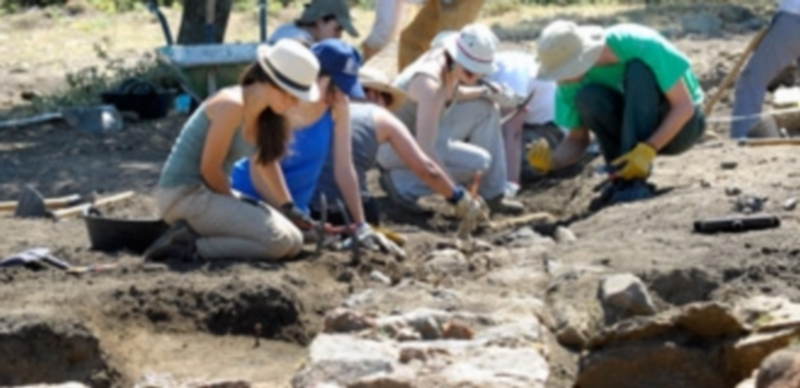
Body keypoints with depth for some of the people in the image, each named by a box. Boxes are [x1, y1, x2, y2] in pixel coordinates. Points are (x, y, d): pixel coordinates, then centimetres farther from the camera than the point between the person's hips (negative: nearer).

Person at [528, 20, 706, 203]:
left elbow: (685, 106, -25)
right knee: (587, 98, -26)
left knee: (638, 71, -33)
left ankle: (634, 179, -32)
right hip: (642, 130, 4)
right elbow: (577, 139, -4)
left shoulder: (639, 44, -28)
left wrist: (647, 150, -38)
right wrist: (552, 161, -26)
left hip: (680, 125, -4)